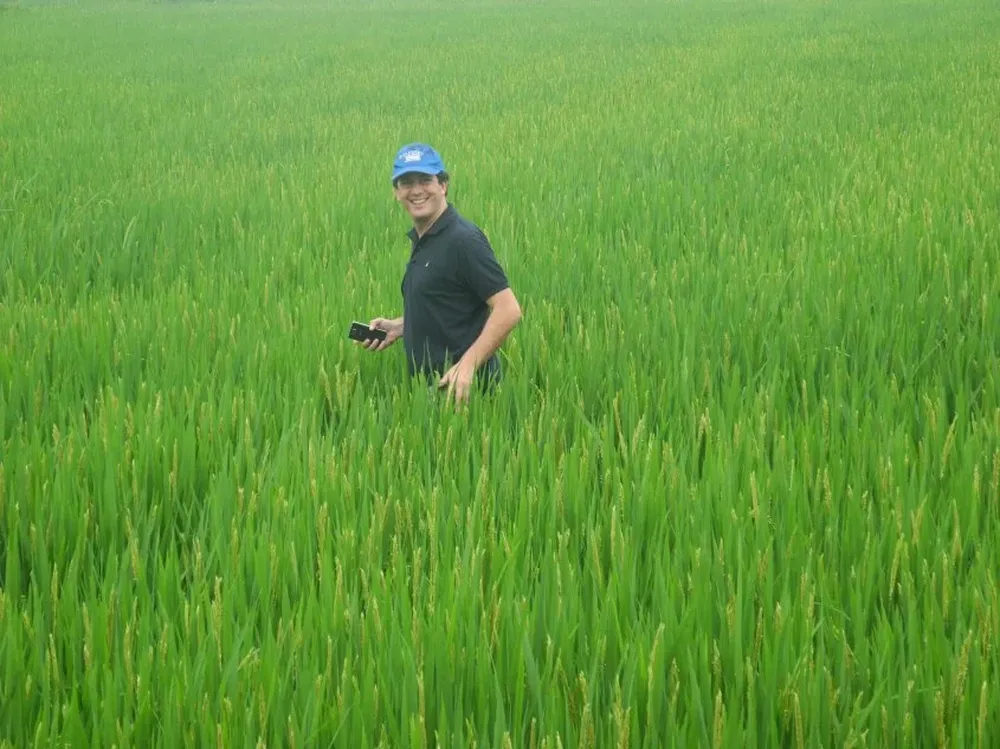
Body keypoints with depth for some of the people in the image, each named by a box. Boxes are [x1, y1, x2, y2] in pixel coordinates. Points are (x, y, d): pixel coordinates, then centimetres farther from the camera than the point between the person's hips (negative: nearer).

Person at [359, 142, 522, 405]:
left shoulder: (463, 240, -16)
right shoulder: (420, 240, 12)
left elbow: (508, 310, -20)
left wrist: (467, 366, -27)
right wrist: (399, 326, 9)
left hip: (460, 389, -9)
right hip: (429, 384, 9)